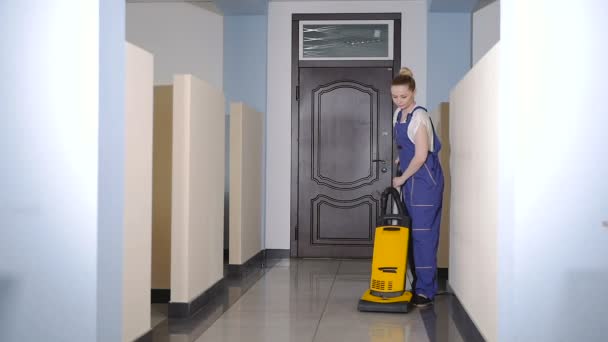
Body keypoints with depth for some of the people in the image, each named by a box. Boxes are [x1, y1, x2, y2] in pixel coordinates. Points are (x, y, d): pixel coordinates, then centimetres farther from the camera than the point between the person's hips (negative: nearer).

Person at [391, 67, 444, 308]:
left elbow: (421, 156, -19)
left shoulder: (419, 117, -16)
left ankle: (426, 292, -5)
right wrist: (401, 160, 12)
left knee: (423, 234, -9)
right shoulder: (399, 114, 11)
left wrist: (401, 179, -10)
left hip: (425, 181, -9)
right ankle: (419, 285, 18)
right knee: (412, 233, 10)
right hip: (410, 180, 9)